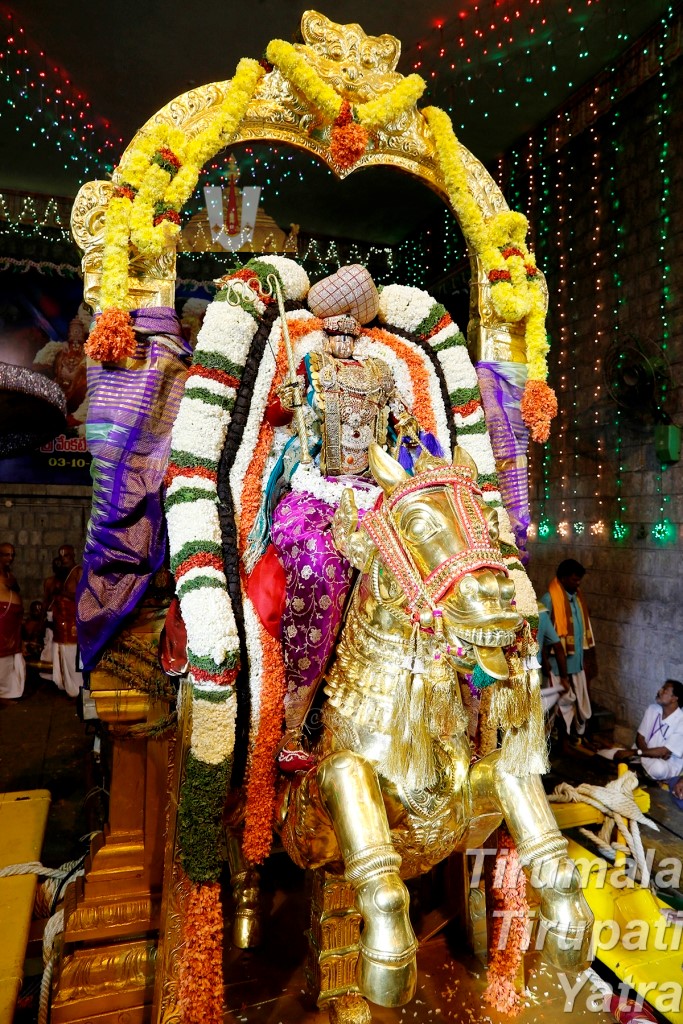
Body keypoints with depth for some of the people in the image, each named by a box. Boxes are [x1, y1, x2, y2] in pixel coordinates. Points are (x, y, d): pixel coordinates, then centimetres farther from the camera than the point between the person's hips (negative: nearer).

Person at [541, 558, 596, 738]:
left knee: (581, 702, 15)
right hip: (559, 662, -7)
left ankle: (579, 737, 30)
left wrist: (586, 657, 15)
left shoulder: (577, 597, 8)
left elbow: (583, 628, 15)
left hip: (577, 660, 7)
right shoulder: (549, 599, -16)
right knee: (564, 703, 3)